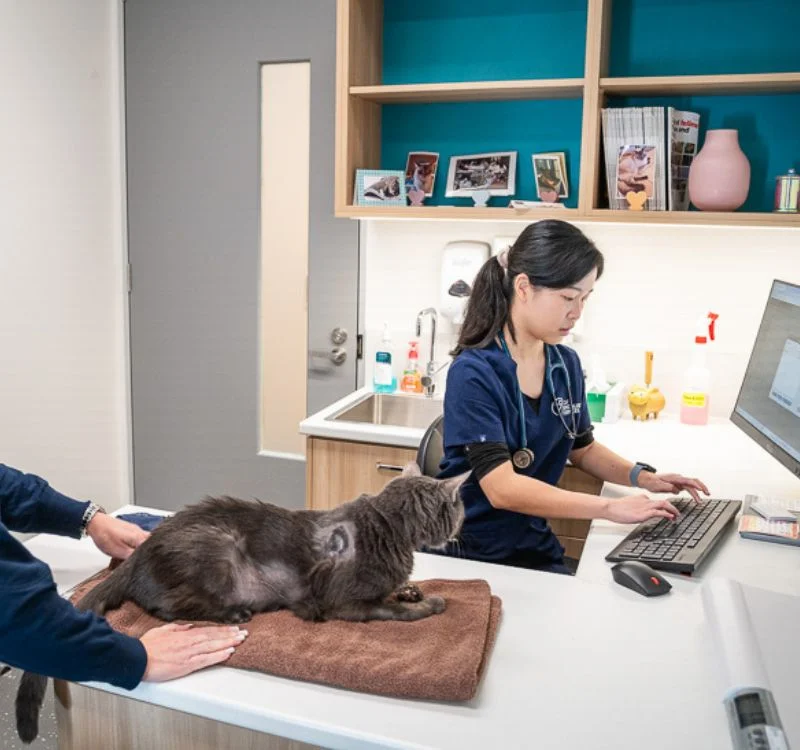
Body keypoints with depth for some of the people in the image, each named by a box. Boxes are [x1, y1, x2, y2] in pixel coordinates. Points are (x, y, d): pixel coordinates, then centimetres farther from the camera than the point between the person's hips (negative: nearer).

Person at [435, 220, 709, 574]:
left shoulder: (567, 364, 3)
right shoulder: (474, 373, -18)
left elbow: (582, 448, 19)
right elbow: (502, 488, -26)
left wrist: (642, 477, 2)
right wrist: (610, 508, -26)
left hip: (538, 547, 6)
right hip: (470, 555, -6)